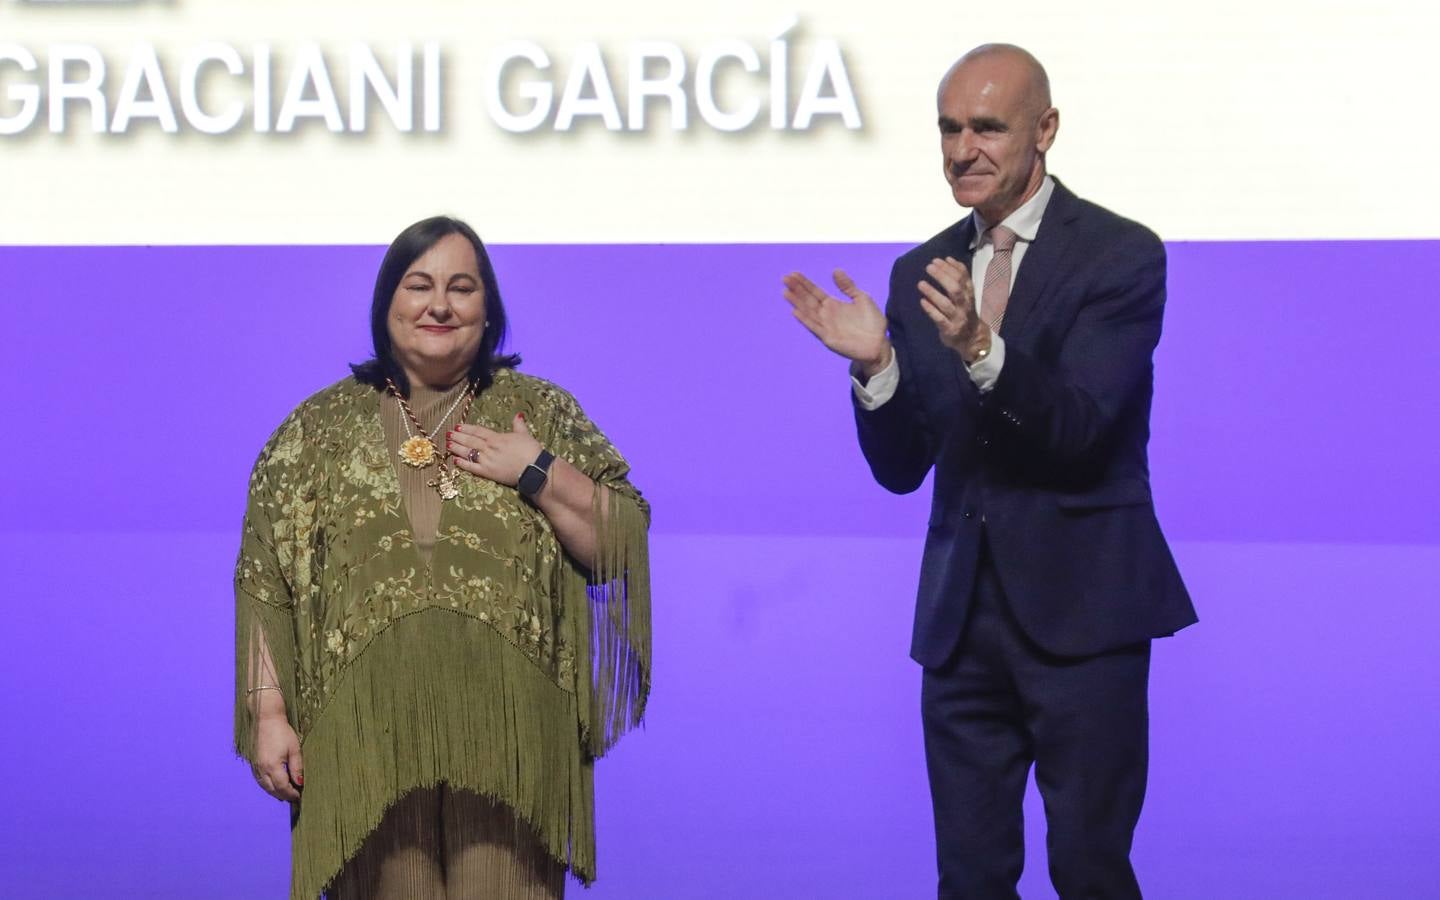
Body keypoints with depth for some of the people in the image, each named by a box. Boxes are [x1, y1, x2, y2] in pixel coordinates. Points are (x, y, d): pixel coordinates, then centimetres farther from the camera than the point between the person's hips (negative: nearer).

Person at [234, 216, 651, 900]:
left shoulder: (543, 411, 10)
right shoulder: (320, 428, 10)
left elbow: (623, 544, 5)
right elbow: (265, 583, 7)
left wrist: (539, 473, -8)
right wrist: (268, 713, -1)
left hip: (508, 739, 0)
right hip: (367, 736, 1)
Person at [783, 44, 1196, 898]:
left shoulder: (1121, 254, -6)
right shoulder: (920, 274, 9)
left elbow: (1079, 427, -17)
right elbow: (902, 468, 7)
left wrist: (982, 350, -34)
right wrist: (874, 364, -12)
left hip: (1080, 607, -5)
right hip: (962, 611, 5)